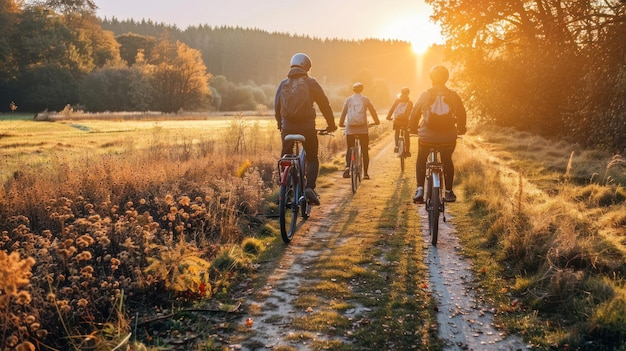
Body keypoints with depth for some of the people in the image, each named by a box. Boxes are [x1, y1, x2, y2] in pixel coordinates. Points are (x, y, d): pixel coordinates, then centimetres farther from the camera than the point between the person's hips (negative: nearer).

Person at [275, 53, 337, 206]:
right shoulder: (310, 83, 0)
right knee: (312, 158, 12)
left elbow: (276, 106, 13)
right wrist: (331, 124, 14)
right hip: (307, 127, -2)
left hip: (287, 128, 3)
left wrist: (280, 124, 28)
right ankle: (310, 187, -7)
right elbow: (324, 104, 3)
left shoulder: (283, 84, 8)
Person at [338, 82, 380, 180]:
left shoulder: (348, 99, 4)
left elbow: (343, 112, 5)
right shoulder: (365, 99, 3)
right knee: (365, 150, 8)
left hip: (350, 129, 1)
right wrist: (377, 121, 24)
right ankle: (365, 173, 6)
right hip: (363, 129, -1)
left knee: (350, 149, 12)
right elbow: (373, 111, 9)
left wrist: (341, 123, 18)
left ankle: (348, 166, -15)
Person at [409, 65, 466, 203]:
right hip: (448, 138, 1)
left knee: (421, 160, 22)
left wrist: (413, 129, 24)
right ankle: (448, 192, 24)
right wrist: (461, 129, 30)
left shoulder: (425, 95, -1)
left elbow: (414, 114, 6)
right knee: (447, 161, 25)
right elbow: (462, 114, 12)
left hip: (427, 136, -1)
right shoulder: (453, 95, 3)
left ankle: (420, 189, 7)